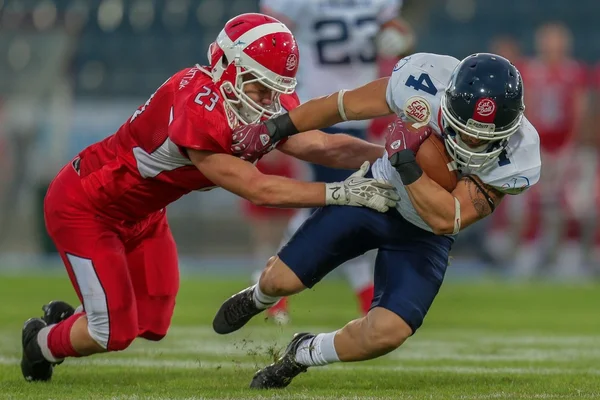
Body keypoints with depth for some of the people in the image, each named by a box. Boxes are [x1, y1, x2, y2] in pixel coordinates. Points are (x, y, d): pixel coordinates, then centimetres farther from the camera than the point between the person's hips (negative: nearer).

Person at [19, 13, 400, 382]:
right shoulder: (198, 113, -38)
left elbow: (322, 145, -20)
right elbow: (257, 189, -36)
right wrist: (340, 193, -41)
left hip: (140, 213, 9)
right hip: (84, 208, -9)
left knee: (152, 326, 11)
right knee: (114, 332, -7)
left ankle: (66, 320, 39)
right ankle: (45, 341, 25)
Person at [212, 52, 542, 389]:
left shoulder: (518, 155, -31)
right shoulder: (426, 79, -28)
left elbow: (446, 219, -30)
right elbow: (347, 106, -12)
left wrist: (405, 158, -37)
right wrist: (274, 129, -7)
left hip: (424, 236, -1)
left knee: (385, 334, -19)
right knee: (281, 280, 2)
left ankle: (303, 355, 14)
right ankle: (259, 298, 43)